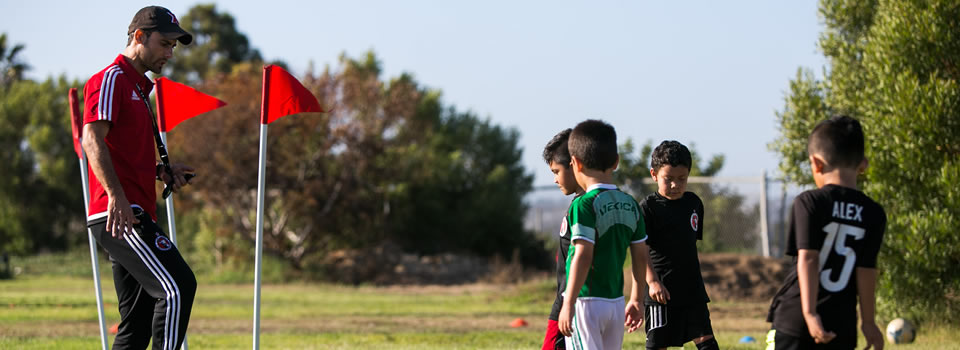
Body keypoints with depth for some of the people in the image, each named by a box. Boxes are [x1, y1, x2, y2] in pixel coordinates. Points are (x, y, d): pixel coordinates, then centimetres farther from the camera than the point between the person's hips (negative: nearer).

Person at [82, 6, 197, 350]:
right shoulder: (112, 79, -5)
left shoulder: (139, 88, 26)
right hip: (118, 215, -10)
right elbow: (92, 139, -18)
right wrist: (116, 195, -29)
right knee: (178, 286, -20)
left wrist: (161, 171, 16)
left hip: (132, 217, 10)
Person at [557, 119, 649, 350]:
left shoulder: (584, 205, -14)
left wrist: (569, 305, -19)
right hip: (616, 303, 7)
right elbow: (641, 257, 11)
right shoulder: (630, 205, 7)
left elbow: (583, 256, -20)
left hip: (586, 303, -7)